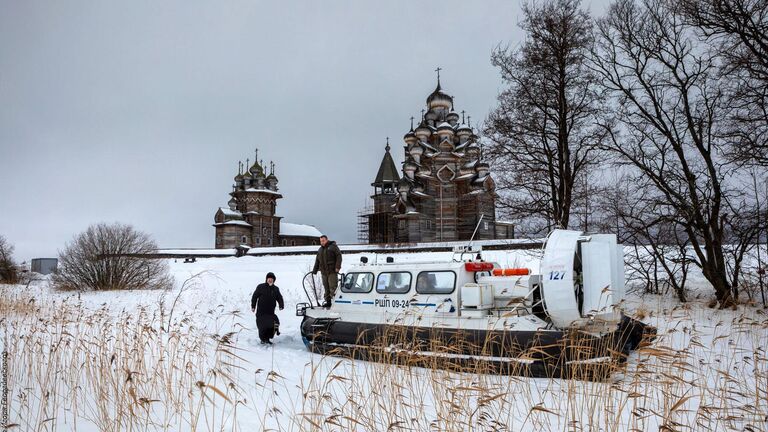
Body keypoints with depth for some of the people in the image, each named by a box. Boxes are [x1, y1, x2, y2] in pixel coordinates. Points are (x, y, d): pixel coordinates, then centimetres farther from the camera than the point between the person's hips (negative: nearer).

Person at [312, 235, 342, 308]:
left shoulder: (333, 247, -1)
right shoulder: (320, 250, 19)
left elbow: (339, 256, -8)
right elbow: (317, 261, 25)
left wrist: (337, 267, -16)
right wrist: (314, 271, 20)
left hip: (332, 271, -6)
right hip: (324, 272, 6)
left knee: (333, 287, -10)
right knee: (326, 288, 8)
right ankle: (328, 301, 14)